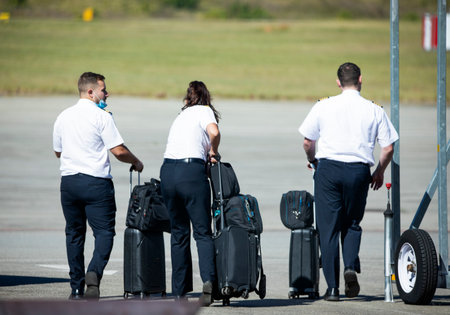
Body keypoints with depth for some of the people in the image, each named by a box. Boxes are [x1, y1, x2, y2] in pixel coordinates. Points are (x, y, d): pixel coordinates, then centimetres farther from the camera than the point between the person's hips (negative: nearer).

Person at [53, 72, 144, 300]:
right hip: (95, 181, -5)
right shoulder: (101, 117, -8)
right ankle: (94, 271, -26)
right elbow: (119, 151, -9)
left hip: (68, 179, 5)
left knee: (74, 233, 11)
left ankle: (77, 288, 10)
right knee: (104, 231, -2)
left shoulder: (63, 117, 9)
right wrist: (136, 163, 8)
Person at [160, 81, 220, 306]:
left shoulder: (181, 116, 26)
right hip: (192, 171, -5)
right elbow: (214, 132, -13)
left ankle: (179, 290, 12)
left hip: (167, 171, 5)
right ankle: (208, 279, -23)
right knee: (202, 231, -2)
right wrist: (213, 152, 5)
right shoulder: (204, 111, 7)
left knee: (179, 232, 13)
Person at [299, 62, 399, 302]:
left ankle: (332, 287, 1)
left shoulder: (323, 107, 2)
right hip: (359, 171, 1)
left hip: (328, 168, -1)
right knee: (352, 224, 18)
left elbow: (307, 142, 7)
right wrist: (379, 172, 20)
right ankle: (351, 266, -8)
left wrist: (313, 161, 28)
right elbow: (388, 148, 2)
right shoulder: (374, 111, 3)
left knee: (328, 228, 4)